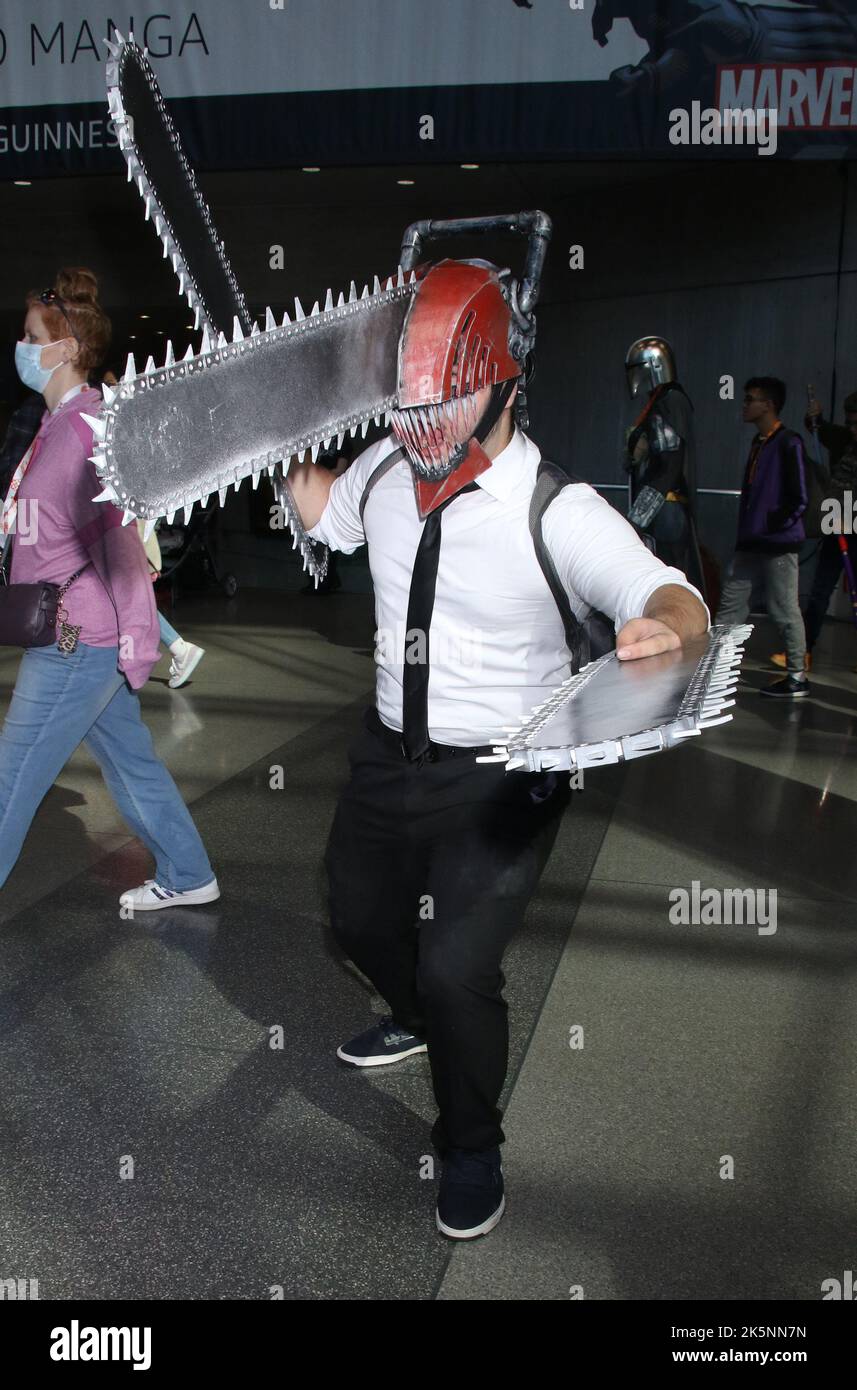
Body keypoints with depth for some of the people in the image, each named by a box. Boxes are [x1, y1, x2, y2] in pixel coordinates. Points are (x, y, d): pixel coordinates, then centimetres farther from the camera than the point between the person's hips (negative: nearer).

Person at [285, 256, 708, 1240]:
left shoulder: (556, 511, -22)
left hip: (501, 778, -6)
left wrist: (662, 627, -55)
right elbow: (324, 513, 15)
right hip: (390, 753, 7)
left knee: (456, 968, -10)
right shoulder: (385, 471, -6)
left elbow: (671, 599, -32)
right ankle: (421, 1020, 61)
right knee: (358, 918, 24)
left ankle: (471, 1149, 24)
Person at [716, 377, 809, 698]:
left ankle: (797, 678, 8)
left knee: (785, 611, -1)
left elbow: (798, 500, -15)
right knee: (730, 605, 9)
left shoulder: (788, 443, -12)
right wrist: (748, 530, 14)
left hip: (778, 545, -9)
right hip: (751, 543, 9)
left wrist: (771, 526, -11)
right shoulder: (759, 443, 15)